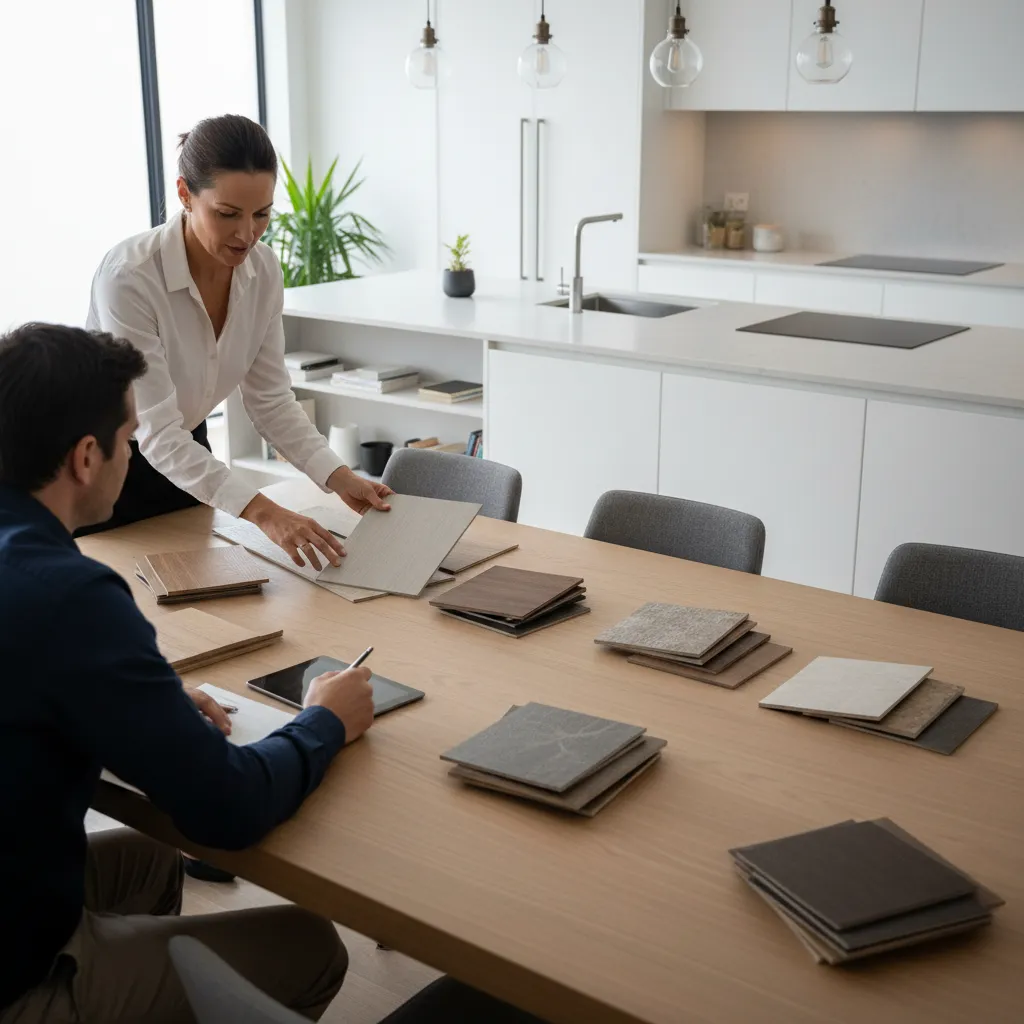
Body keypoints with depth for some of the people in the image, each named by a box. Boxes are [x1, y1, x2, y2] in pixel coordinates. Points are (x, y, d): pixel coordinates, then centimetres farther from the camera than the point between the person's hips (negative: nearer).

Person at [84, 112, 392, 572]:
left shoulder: (262, 270, -14)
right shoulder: (129, 276, -32)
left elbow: (270, 398, -8)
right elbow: (156, 432, -35)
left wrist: (338, 477, -22)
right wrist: (262, 512, -46)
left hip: (184, 459, 6)